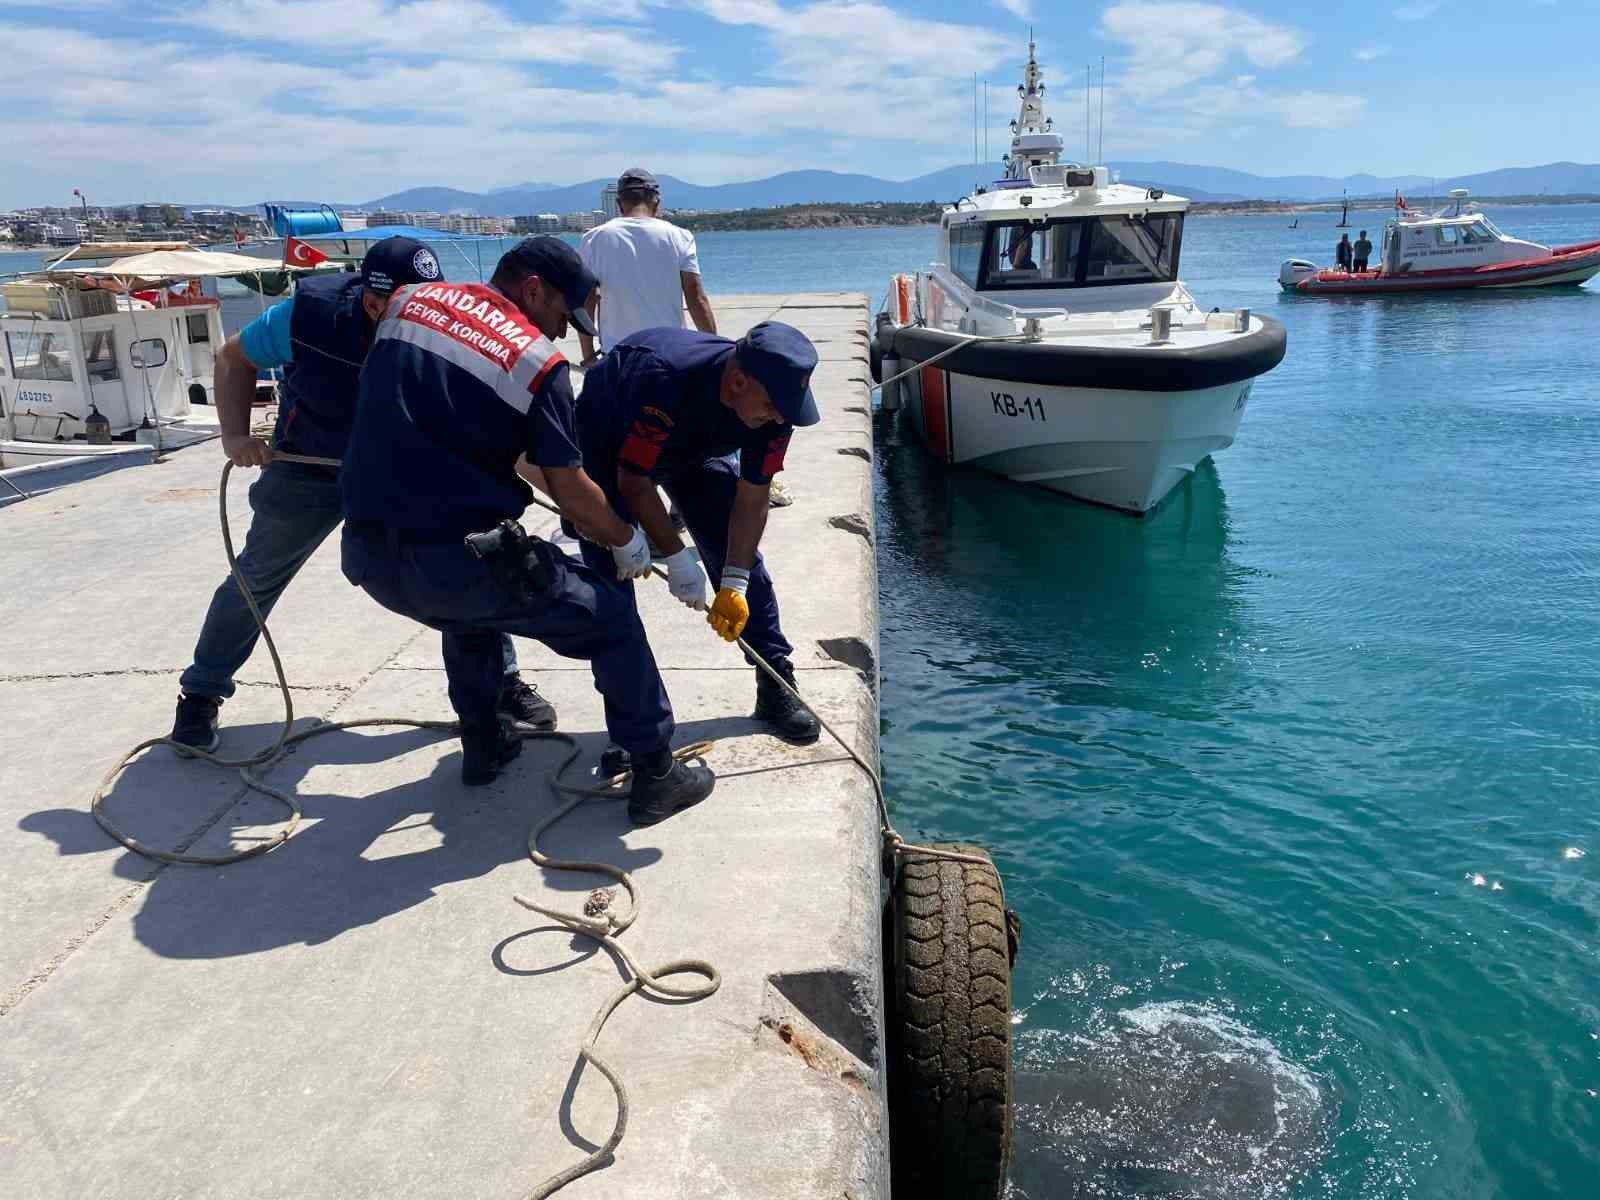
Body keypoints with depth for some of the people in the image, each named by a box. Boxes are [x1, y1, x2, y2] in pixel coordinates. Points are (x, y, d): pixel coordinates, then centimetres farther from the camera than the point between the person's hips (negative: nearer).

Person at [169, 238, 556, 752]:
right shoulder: (308, 315, -30)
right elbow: (234, 357, -10)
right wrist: (235, 436, -22)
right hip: (307, 471, -1)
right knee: (256, 579, 11)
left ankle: (502, 682, 10)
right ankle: (201, 694, 31)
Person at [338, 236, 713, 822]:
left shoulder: (411, 300, 10)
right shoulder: (538, 362, -6)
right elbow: (570, 491, -3)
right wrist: (627, 542, 14)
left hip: (367, 554, 7)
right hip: (455, 561, -6)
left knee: (469, 607, 39)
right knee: (610, 616, 11)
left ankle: (483, 745, 43)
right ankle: (656, 775, 16)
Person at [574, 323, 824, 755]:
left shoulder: (773, 401, -28)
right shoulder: (664, 379, -44)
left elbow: (752, 499, -20)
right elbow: (634, 481, -32)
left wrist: (734, 584, -24)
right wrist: (677, 558, -30)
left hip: (694, 447, 4)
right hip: (609, 441, -4)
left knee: (738, 552, -4)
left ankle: (777, 684, 6)